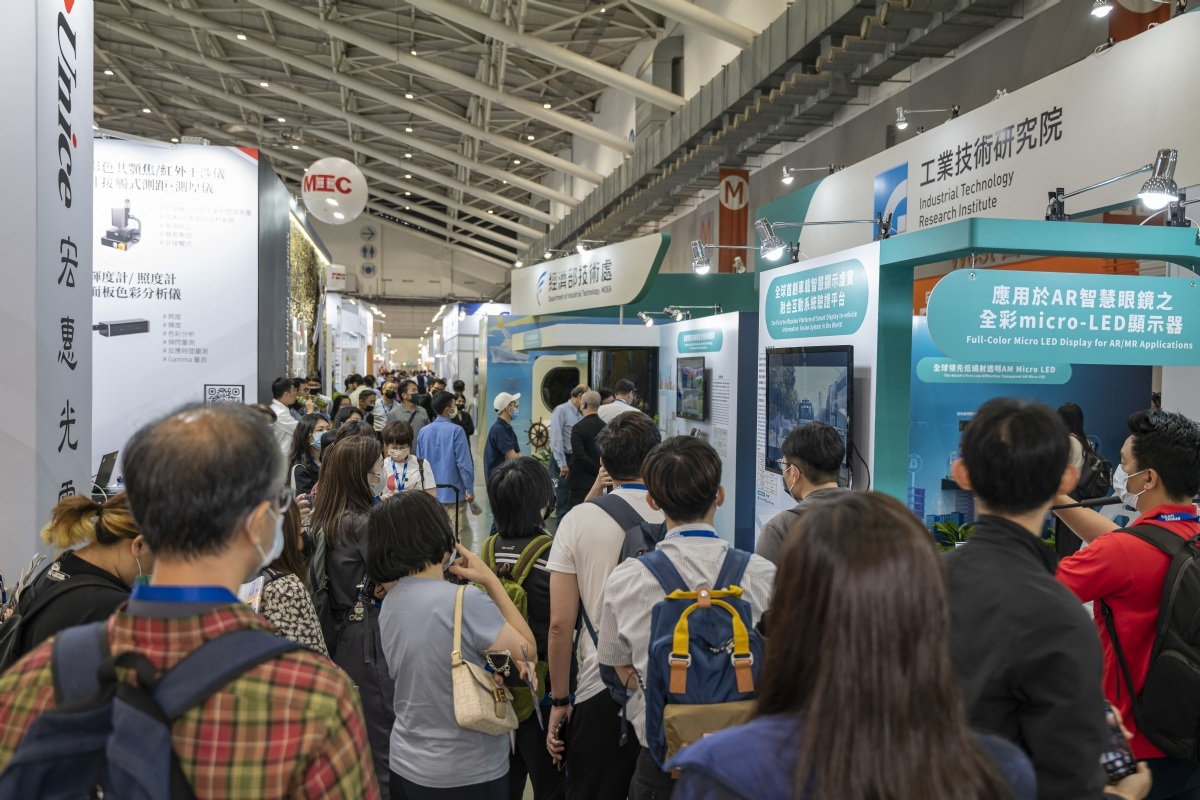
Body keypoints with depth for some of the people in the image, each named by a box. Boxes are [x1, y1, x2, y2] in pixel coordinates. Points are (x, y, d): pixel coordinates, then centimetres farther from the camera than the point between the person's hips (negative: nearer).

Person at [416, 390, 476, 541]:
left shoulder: (423, 431, 2)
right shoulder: (455, 431, -13)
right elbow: (464, 463, -15)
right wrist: (470, 489, -8)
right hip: (453, 492, -5)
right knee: (457, 534, -1)